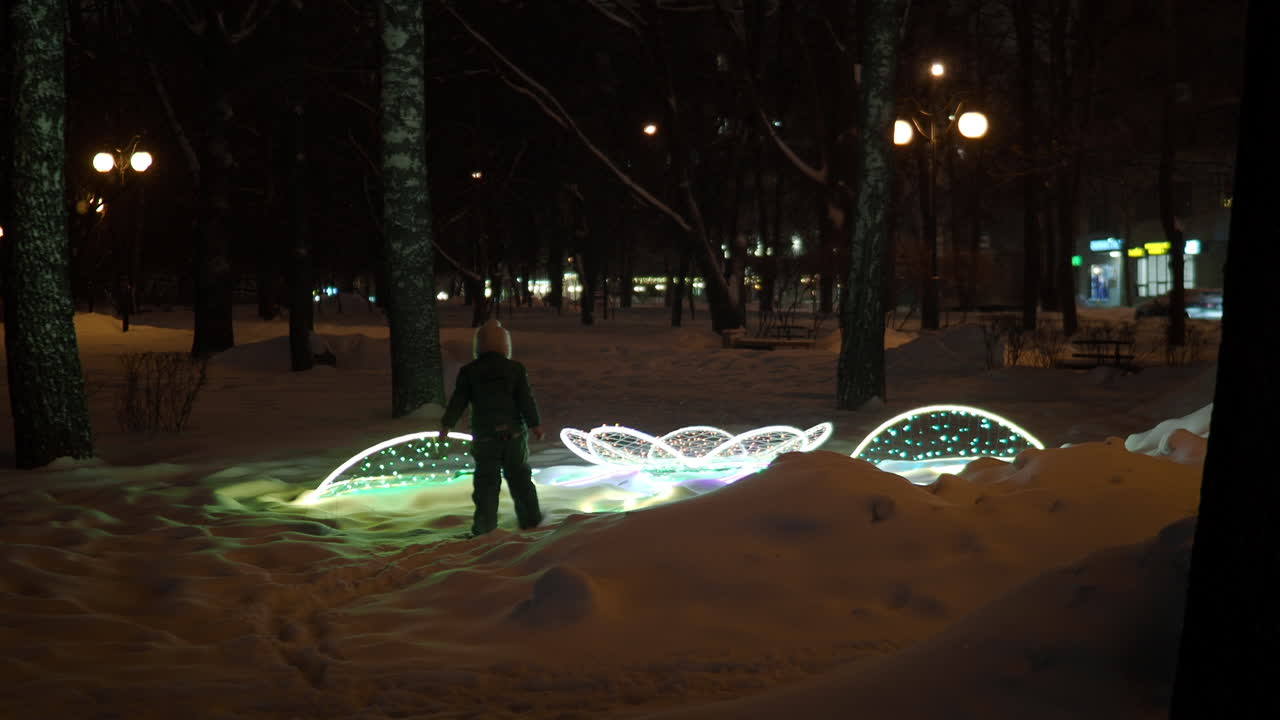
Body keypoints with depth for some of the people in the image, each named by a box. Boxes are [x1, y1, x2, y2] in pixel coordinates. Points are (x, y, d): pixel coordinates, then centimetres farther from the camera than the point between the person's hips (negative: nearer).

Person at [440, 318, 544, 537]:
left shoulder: (468, 372, -4)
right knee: (520, 477, 15)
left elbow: (458, 400, 0)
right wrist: (535, 424, 3)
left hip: (485, 436, -1)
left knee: (486, 482, 5)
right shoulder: (516, 369, -4)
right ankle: (530, 519, 21)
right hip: (514, 433, 1)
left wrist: (447, 423, 11)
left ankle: (484, 527, 4)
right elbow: (527, 399, -6)